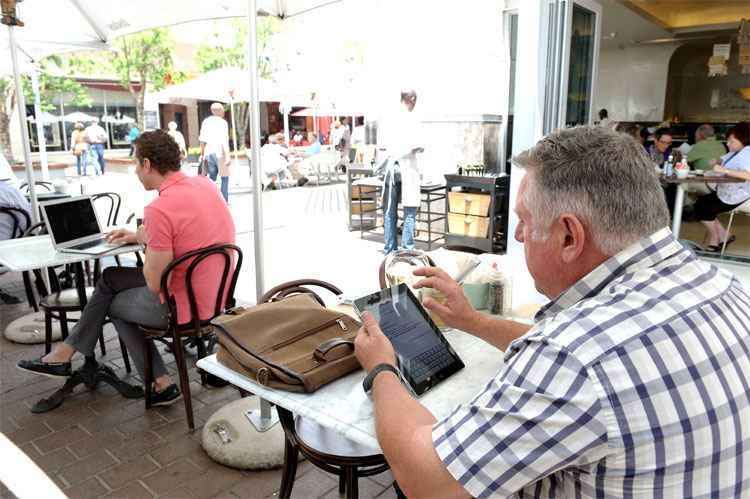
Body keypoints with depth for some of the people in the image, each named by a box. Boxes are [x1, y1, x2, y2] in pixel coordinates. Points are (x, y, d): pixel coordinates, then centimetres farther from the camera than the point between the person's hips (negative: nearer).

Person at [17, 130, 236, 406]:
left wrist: (147, 246, -2)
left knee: (113, 303, 24)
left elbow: (155, 285, -20)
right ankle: (66, 352, 33)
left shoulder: (159, 209, -26)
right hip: (216, 295, 8)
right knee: (110, 278, 22)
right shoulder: (204, 183, -1)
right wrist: (140, 235, 19)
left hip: (183, 308, -8)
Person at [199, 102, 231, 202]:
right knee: (225, 177, 6)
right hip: (220, 153, -5)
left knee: (212, 178, 14)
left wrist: (202, 154, 16)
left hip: (208, 153, 5)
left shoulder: (206, 121, 8)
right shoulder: (223, 122, -6)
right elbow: (224, 140, -14)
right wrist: (227, 156, -16)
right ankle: (224, 201, 3)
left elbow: (202, 139, 8)